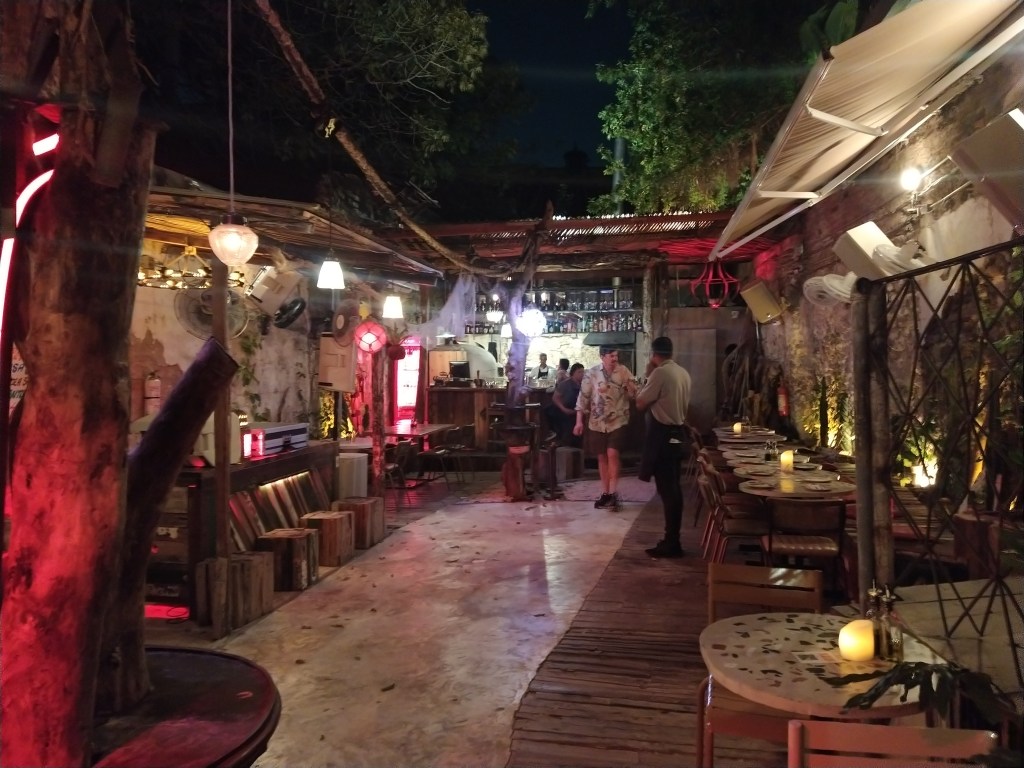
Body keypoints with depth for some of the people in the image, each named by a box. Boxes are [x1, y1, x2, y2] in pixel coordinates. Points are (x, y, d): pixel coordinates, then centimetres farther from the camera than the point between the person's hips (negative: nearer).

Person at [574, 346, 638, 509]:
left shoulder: (624, 372, -3)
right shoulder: (591, 373, -3)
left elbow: (634, 395, -1)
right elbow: (583, 397, -1)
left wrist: (630, 387, -24)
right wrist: (579, 421, -5)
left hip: (618, 420, -2)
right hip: (597, 422, 2)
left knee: (612, 454, -14)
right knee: (602, 457, 8)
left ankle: (613, 493, -9)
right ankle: (605, 493, 18)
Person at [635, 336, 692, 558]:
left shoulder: (660, 373, -17)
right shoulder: (683, 372, 10)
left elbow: (640, 404, -11)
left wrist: (648, 377, -2)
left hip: (662, 435, -9)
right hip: (677, 433, 9)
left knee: (666, 489, -4)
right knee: (673, 487, 14)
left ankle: (671, 543, 1)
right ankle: (673, 539, 22)